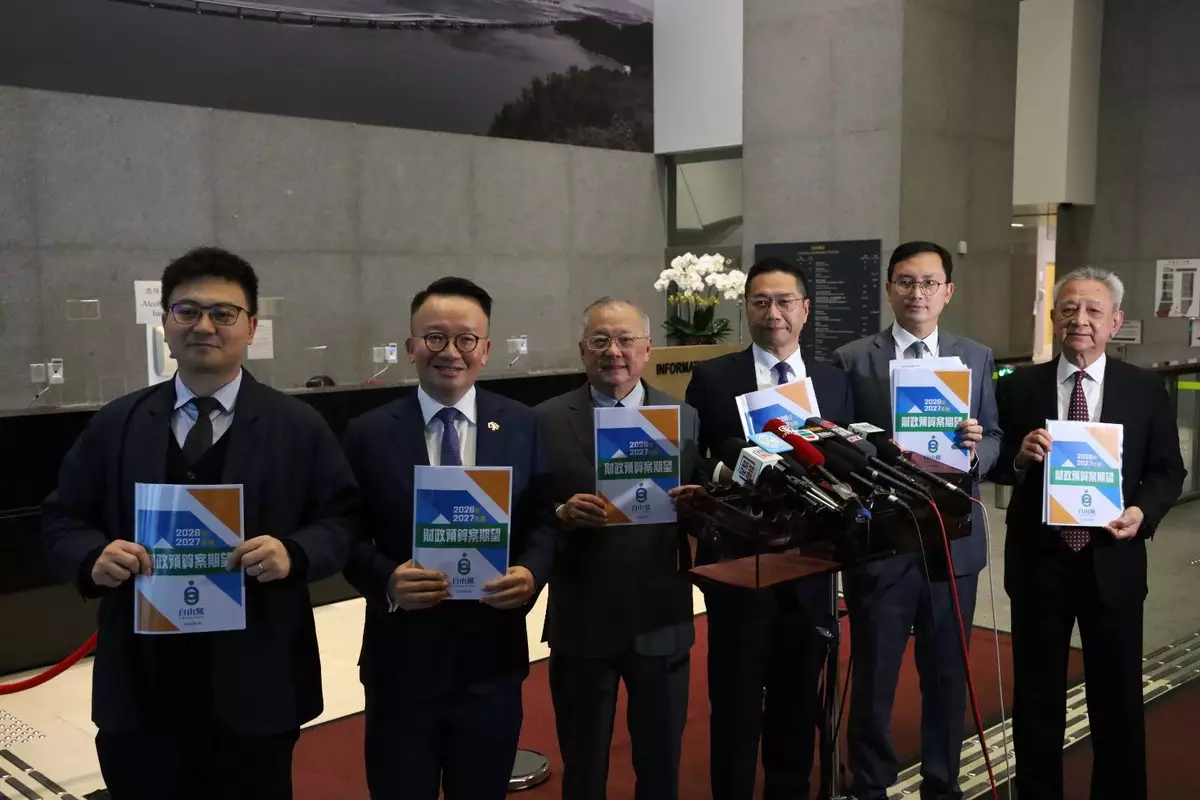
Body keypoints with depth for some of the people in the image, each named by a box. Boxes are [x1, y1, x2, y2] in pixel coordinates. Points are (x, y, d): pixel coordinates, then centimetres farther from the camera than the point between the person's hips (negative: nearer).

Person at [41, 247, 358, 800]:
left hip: (253, 686, -1)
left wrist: (293, 554, -22)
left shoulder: (300, 427, 0)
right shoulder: (113, 426, 7)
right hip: (139, 689, 2)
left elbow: (341, 521, -1)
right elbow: (63, 521, 8)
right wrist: (95, 557, -15)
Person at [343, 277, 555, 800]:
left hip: (492, 663, 1)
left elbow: (544, 520, 3)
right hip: (402, 663, -1)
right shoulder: (369, 434, -4)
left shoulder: (522, 426, 1)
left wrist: (531, 571, -17)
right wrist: (387, 580, -21)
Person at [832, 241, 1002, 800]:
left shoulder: (977, 358, 7)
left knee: (948, 673, 14)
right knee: (873, 674, 9)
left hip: (953, 539, 2)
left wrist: (978, 449, -16)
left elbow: (996, 440, 6)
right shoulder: (852, 360, -1)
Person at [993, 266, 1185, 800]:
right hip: (1038, 561, 0)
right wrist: (1020, 457, -19)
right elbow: (993, 466, 2)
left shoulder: (1145, 390, 0)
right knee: (1037, 693, 13)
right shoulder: (1018, 387, 0)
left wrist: (1144, 510, -16)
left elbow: (1168, 471, 3)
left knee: (1118, 695, 13)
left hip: (1112, 561, 0)